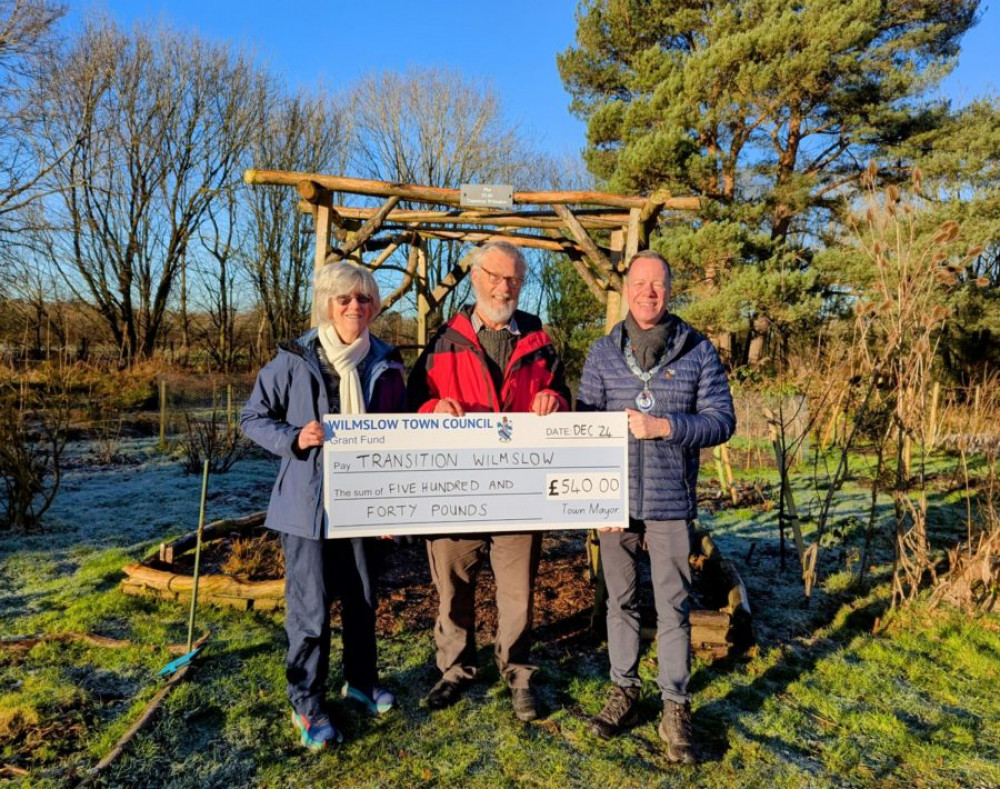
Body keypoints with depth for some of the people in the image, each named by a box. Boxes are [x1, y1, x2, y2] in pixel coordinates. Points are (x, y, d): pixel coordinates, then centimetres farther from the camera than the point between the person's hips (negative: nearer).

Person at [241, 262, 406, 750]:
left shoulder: (385, 365, 2)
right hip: (308, 502, -3)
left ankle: (361, 680, 39)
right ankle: (306, 704, 21)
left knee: (363, 598, 17)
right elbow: (253, 417, 0)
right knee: (310, 605, 2)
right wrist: (294, 439, -19)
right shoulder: (294, 360, -7)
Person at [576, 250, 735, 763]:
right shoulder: (603, 352, 4)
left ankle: (676, 710, 17)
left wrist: (664, 425, -18)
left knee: (673, 606, 4)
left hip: (671, 501, -1)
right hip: (614, 500, 2)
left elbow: (722, 420, -3)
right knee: (620, 601, 13)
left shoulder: (698, 351, 0)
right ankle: (624, 692, 29)